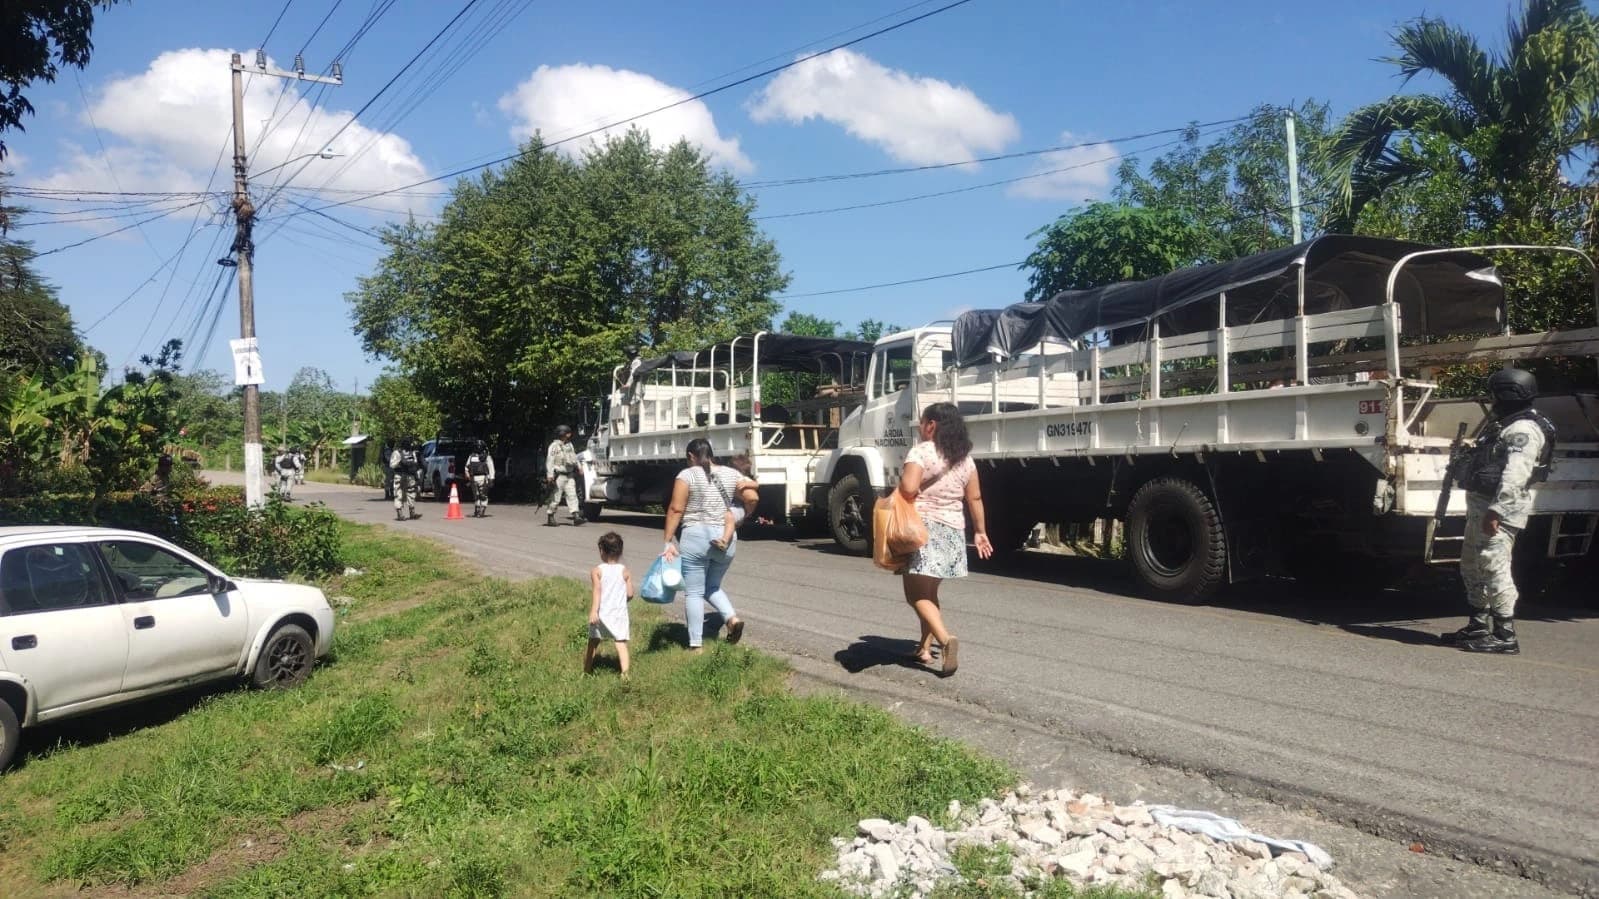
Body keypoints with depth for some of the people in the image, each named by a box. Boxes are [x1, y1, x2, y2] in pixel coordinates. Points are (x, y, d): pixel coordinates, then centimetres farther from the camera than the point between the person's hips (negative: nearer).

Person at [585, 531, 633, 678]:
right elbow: (630, 594, 0)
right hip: (619, 613, 0)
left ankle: (586, 671, 27)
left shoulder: (597, 571, -4)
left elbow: (597, 591, -17)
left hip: (600, 614, 0)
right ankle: (625, 672, -22)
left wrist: (593, 611, -24)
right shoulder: (625, 571, 1)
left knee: (593, 643, 15)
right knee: (621, 643, -5)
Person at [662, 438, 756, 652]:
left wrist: (669, 541, -7)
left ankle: (695, 645, 3)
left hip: (696, 536, -4)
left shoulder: (687, 475, -3)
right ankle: (732, 617, -1)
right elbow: (751, 498, 1)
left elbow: (676, 509, -8)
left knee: (694, 593, 3)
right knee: (713, 586, 23)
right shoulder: (730, 474, 8)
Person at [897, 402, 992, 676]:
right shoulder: (965, 458, 9)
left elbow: (908, 489, -23)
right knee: (929, 592, 19)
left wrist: (898, 488, -1)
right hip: (952, 530, 7)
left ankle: (946, 639, -23)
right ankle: (925, 648, 21)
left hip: (923, 527, -7)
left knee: (916, 595, -3)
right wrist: (980, 531, 18)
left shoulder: (920, 452, -11)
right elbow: (975, 499, 11)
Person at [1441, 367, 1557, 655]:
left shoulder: (1524, 430, -15)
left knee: (1494, 569, -11)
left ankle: (1505, 636, -7)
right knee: (1471, 567, 17)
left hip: (1499, 510, -11)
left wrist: (1496, 511, -30)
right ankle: (1477, 628, 27)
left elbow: (1515, 476, -26)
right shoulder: (1504, 424, 19)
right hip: (1480, 505, 11)